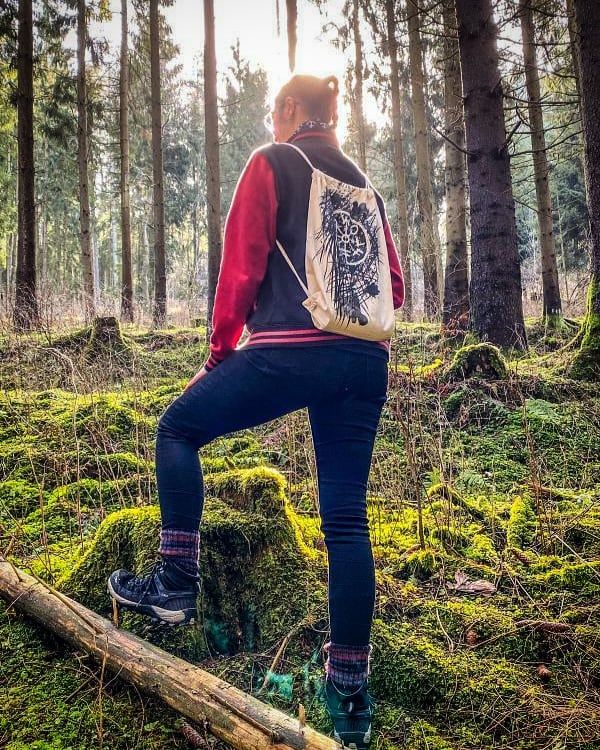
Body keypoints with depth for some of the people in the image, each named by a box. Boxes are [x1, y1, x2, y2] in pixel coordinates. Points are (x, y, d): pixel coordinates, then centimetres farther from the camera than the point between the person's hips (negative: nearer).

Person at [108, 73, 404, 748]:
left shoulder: (271, 163, 5)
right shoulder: (360, 180, 22)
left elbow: (241, 267, -4)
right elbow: (392, 285, 19)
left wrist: (220, 351, 5)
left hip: (289, 350, -6)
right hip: (366, 362, 6)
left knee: (178, 429, 15)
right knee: (347, 518, 7)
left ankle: (176, 584, 14)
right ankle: (350, 692, 14)